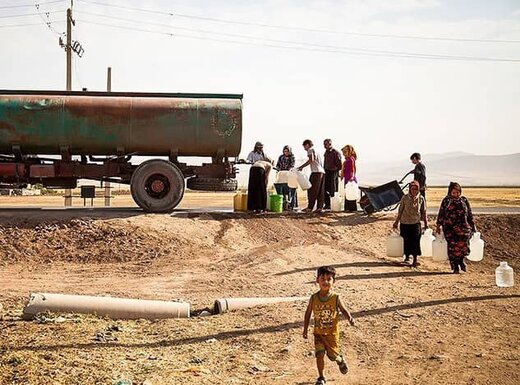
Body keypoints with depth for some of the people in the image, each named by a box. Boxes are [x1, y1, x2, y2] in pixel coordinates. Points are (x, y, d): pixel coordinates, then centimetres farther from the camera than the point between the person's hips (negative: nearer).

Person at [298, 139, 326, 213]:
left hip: (316, 172, -8)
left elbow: (311, 160, -15)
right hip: (322, 172, 8)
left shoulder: (310, 150, 1)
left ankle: (310, 207, -6)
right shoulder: (316, 150, 27)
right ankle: (319, 207, 1)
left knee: (312, 190, -5)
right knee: (320, 191, 5)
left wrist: (301, 167, -11)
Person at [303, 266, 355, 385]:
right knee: (319, 355, -4)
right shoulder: (314, 298, -9)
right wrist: (305, 329, 5)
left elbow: (344, 310, -2)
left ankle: (340, 360, 43)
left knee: (333, 355, 7)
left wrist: (350, 318, -24)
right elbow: (308, 313, 3)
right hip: (318, 333, 1)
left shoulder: (336, 298, -13)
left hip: (332, 333, -1)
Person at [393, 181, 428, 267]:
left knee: (415, 241, -3)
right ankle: (407, 257, 25)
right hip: (404, 223, 0)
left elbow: (424, 212, 7)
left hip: (416, 223, 0)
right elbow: (400, 210, 5)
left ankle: (415, 260, 4)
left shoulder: (421, 198, 0)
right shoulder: (405, 198, -3)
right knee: (406, 241, 7)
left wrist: (425, 223, 7)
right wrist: (397, 221, 6)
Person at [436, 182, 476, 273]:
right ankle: (455, 267, 8)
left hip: (463, 227, 0)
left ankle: (461, 260, 13)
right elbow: (441, 214, 10)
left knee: (463, 244, -15)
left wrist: (473, 225, 14)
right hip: (449, 228, 0)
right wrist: (439, 225, 5)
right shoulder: (446, 201, 8)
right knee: (452, 246, -2)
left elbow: (470, 214, 16)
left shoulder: (464, 200, 11)